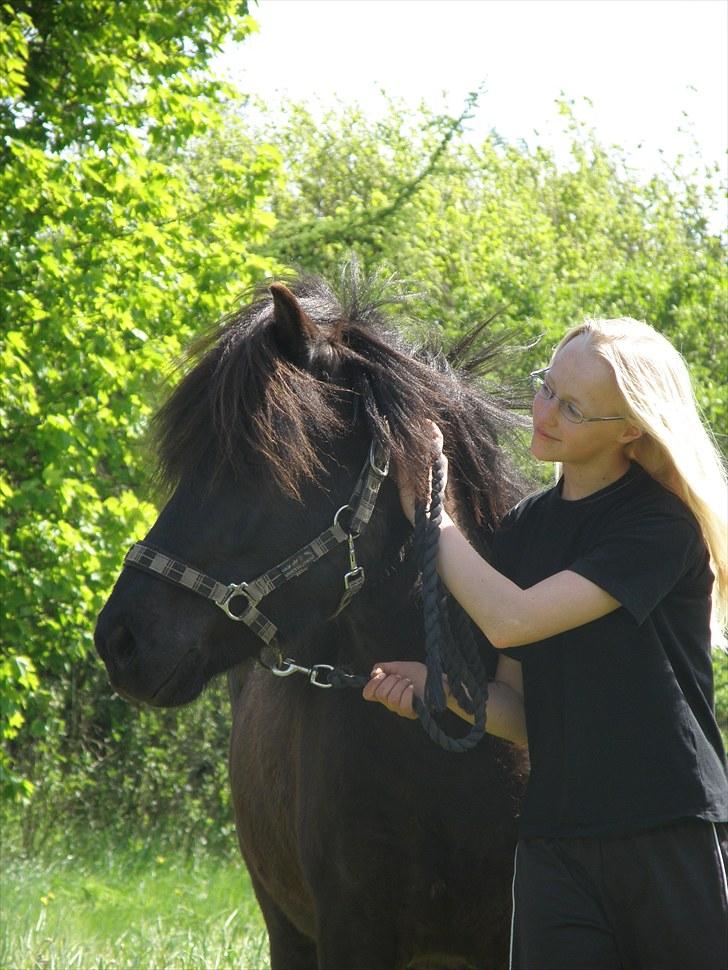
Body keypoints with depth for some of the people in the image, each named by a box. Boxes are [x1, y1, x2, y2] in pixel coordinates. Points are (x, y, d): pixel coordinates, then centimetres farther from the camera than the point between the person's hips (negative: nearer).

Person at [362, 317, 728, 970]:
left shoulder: (663, 525, -9)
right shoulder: (522, 529, 11)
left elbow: (509, 620, -18)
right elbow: (523, 715, 11)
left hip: (672, 841, -5)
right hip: (554, 842, 5)